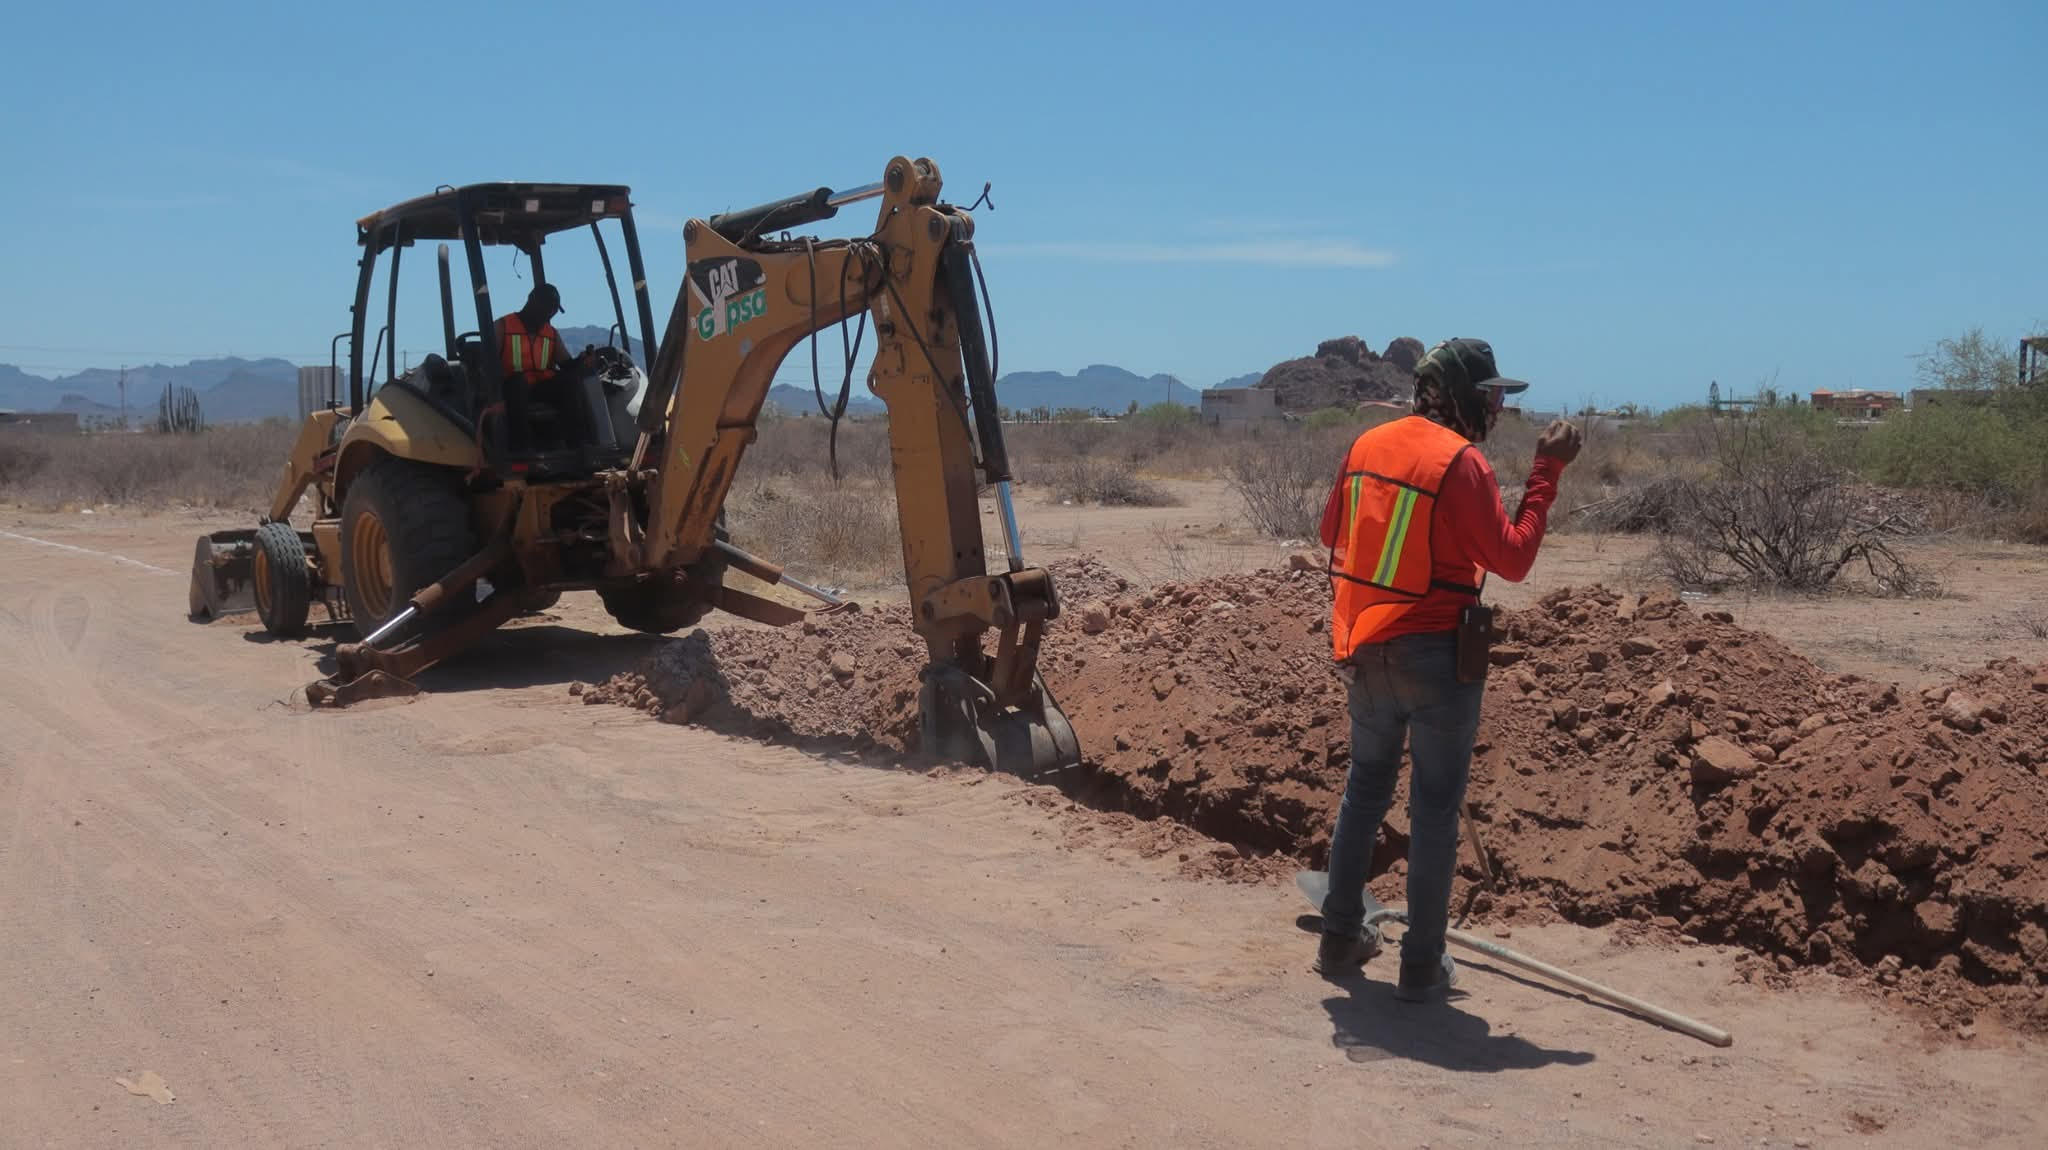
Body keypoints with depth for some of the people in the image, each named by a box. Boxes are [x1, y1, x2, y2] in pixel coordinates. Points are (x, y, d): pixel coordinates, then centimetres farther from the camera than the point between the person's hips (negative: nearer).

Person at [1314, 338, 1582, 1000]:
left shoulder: (1369, 445, 5)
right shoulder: (1460, 461, -16)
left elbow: (1332, 531, 16)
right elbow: (1512, 559, -14)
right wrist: (1547, 472, -10)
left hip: (1364, 648, 6)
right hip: (1435, 654, -6)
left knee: (1366, 789, 19)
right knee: (1435, 808, 4)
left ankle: (1341, 937, 26)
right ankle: (1422, 965, 9)